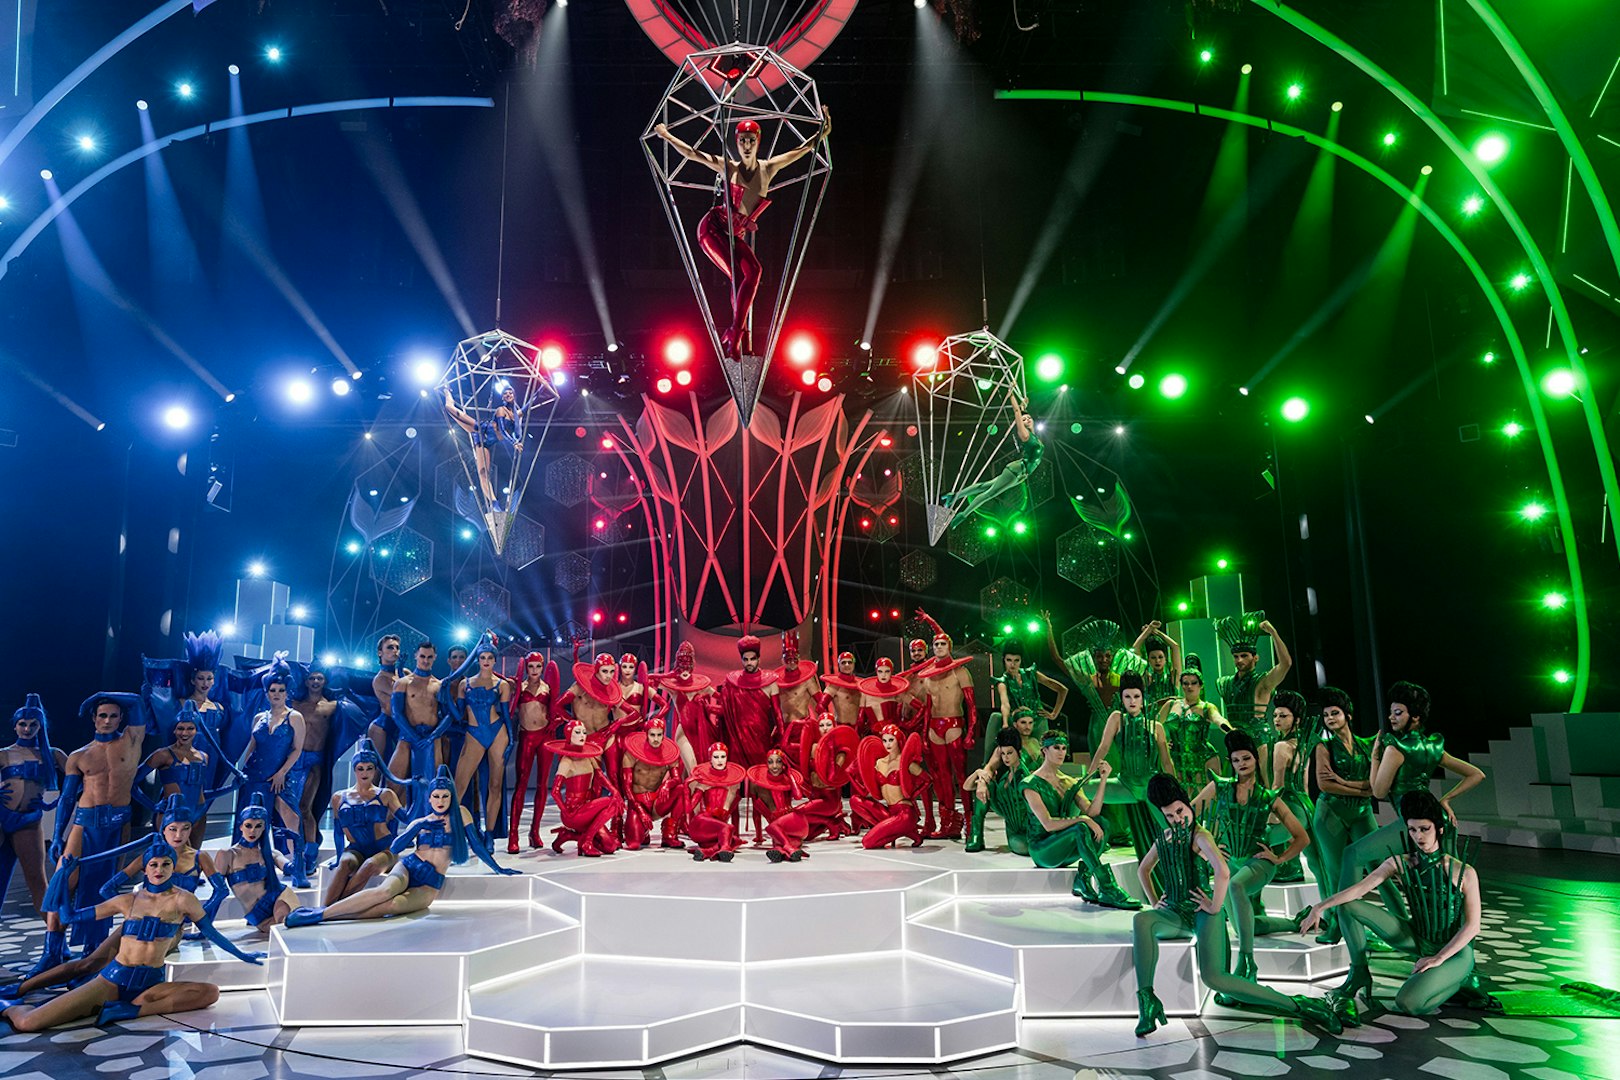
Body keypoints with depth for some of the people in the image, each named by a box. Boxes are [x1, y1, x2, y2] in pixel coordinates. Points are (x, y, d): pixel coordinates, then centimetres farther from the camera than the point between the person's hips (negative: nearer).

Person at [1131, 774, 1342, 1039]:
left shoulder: (1200, 836, -8)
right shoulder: (1165, 838, 15)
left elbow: (1223, 873, -27)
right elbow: (1143, 869, 32)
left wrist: (1215, 907, -17)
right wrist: (1153, 901, 20)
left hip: (1203, 914, -5)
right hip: (1175, 914, 6)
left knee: (1213, 977, -27)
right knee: (1141, 920, -29)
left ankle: (1301, 1006, -14)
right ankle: (1146, 1001, -28)